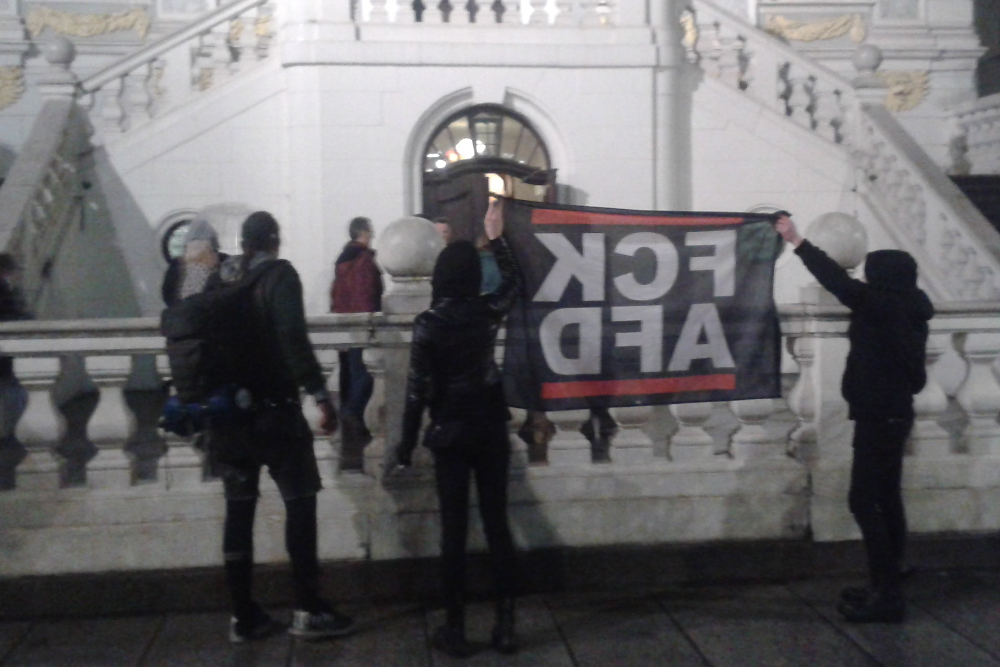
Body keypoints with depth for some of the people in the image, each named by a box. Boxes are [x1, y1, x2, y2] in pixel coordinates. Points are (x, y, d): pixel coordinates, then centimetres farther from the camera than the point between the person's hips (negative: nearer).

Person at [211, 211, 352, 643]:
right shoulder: (279, 275, -6)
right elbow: (293, 339, -19)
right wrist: (321, 396, -20)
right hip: (272, 409, -5)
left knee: (238, 509, 7)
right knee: (300, 502, 2)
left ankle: (243, 616, 10)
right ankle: (307, 610, 2)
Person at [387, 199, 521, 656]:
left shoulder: (428, 324, -12)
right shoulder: (488, 311, -2)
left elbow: (417, 390, -12)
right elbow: (512, 283, 21)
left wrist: (405, 449, -4)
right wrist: (496, 238, 31)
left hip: (451, 433, -3)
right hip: (491, 428, 3)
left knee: (454, 531, 3)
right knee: (497, 525, 8)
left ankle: (455, 631, 9)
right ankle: (505, 626, 10)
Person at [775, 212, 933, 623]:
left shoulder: (884, 306, -18)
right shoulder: (904, 310, 7)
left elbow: (839, 282, -19)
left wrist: (797, 241, -16)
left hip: (880, 418, -10)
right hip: (892, 414, 10)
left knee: (864, 501, -8)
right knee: (885, 500, 13)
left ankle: (887, 595, -6)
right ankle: (887, 589, 20)